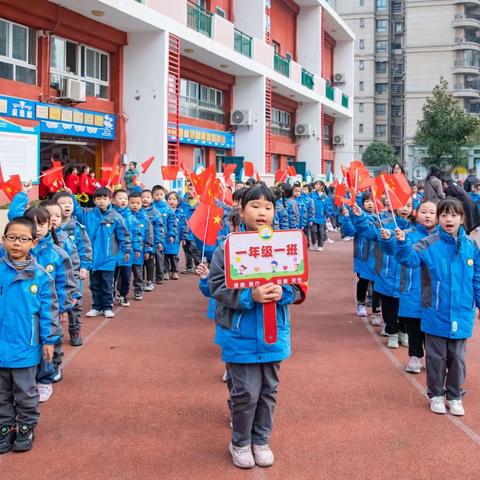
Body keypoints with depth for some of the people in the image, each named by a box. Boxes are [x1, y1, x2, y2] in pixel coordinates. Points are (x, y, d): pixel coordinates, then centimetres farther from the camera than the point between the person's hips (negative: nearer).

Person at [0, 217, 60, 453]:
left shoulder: (40, 276, -8)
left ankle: (27, 428, 31)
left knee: (26, 393, 14)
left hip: (25, 347, -1)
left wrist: (49, 340, -2)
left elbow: (48, 311, -2)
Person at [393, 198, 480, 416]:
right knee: (436, 357, 11)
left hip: (462, 314, 2)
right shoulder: (429, 244, -9)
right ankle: (436, 394, 27)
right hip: (436, 314, -2)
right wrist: (402, 244, -41)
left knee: (458, 358, 13)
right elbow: (411, 258, -23)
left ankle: (455, 396, 29)